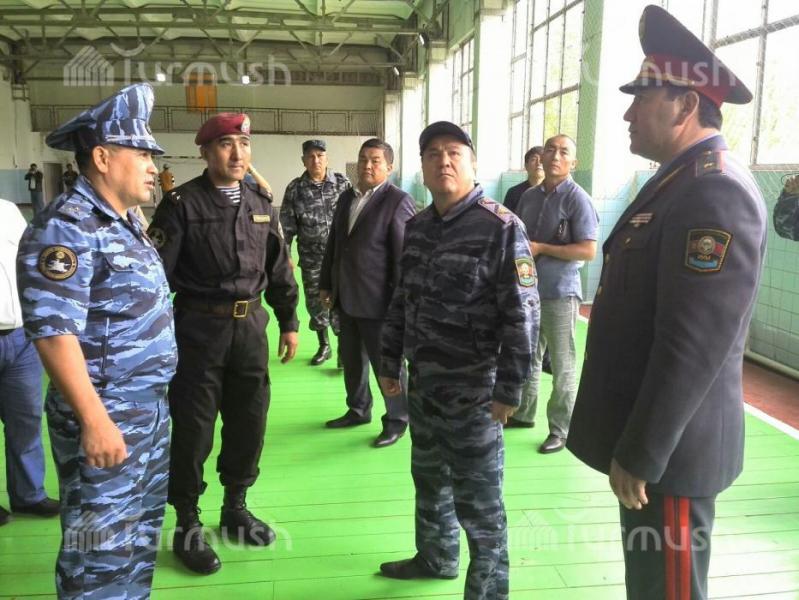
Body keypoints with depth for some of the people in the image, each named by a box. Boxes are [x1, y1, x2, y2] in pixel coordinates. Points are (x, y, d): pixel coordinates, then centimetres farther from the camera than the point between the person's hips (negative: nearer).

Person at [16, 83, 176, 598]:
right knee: (103, 551, 3)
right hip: (106, 419, -9)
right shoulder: (66, 227, -17)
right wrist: (94, 420, -25)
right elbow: (53, 331, -23)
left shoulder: (124, 222, 12)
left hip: (150, 409, 9)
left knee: (141, 535, 21)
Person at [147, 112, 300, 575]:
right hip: (198, 328, -5)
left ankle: (235, 508, 33)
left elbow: (279, 267, 14)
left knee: (250, 421, 12)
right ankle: (188, 525, 22)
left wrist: (289, 322, 14)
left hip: (251, 327, 5)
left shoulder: (261, 203, 9)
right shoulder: (182, 203, -7)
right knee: (193, 428, 5)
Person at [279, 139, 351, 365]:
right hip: (311, 258, 2)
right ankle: (324, 345, 29)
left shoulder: (342, 183, -3)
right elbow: (286, 224, 1)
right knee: (315, 301, 12)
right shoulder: (295, 188, -2)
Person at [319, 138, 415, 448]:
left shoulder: (398, 201, -11)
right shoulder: (346, 197, 12)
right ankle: (358, 410, 37)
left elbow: (404, 256, -15)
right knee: (351, 359, 18)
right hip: (346, 298, 7)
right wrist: (326, 284, 16)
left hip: (377, 300, -7)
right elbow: (333, 243, 17)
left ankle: (397, 419, 22)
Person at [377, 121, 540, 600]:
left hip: (473, 389, -7)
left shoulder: (502, 228, -13)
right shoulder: (416, 228, 8)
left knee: (478, 499, 4)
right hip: (422, 381, 7)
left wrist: (509, 390, -17)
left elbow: (522, 315, -16)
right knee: (429, 479, 22)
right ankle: (436, 558, 45)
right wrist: (390, 363, 14)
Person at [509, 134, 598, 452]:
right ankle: (523, 413, 35)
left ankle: (561, 430, 14)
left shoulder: (578, 199, -11)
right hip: (527, 289, 7)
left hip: (560, 292, -7)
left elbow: (588, 250, -17)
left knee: (562, 365, 3)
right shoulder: (529, 196, 9)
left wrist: (541, 248, -18)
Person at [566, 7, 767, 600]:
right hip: (650, 437, 9)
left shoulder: (717, 192, -21)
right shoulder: (681, 180, 11)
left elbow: (693, 346, -26)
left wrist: (640, 455, -20)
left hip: (668, 447, -9)